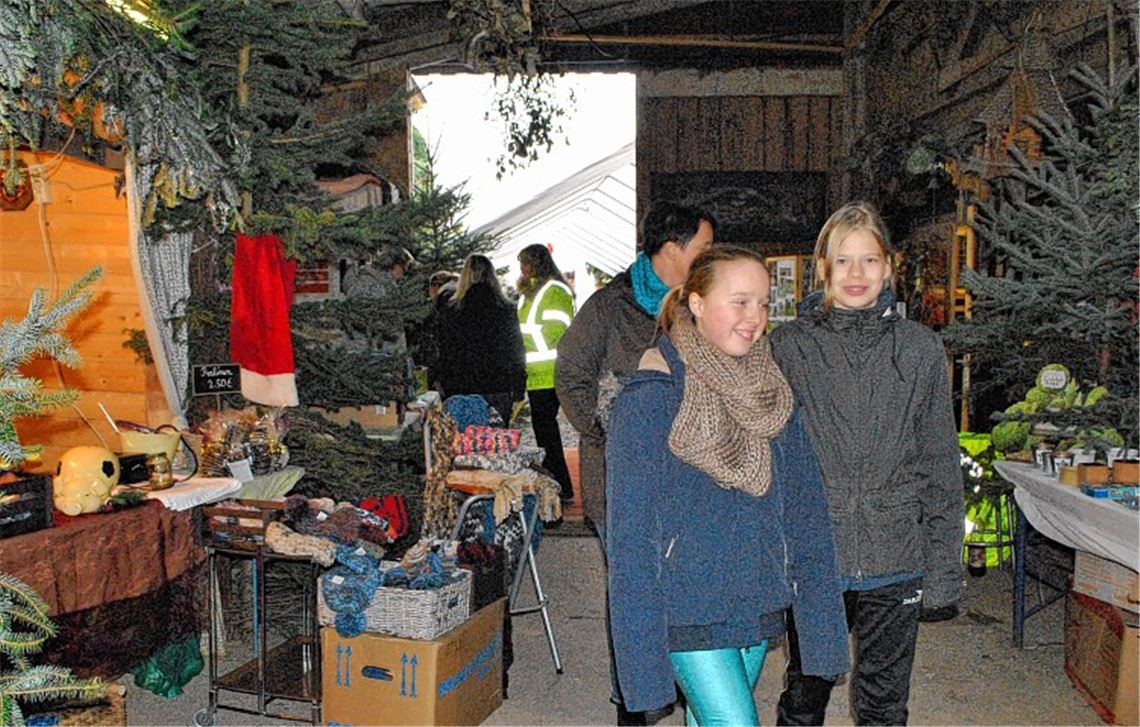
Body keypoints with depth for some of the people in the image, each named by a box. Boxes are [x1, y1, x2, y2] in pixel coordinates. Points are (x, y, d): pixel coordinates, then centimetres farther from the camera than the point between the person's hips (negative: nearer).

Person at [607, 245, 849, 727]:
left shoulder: (773, 393, 3)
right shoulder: (651, 397, -14)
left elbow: (804, 510, 5)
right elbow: (630, 531, -13)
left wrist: (822, 621, 2)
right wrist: (642, 649, -15)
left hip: (759, 605, 5)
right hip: (689, 610, -5)